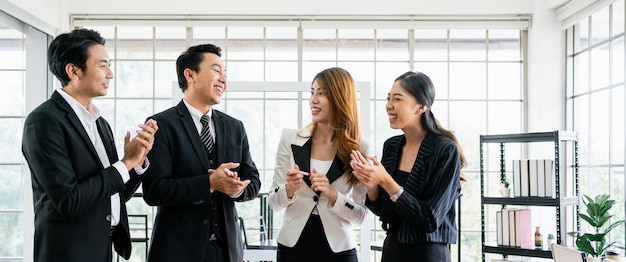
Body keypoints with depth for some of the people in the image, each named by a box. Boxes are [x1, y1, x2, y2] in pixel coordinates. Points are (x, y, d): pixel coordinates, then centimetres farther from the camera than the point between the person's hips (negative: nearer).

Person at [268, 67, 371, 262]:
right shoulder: (290, 139, -3)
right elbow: (274, 203, 1)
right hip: (293, 246, 1)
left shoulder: (359, 149, -6)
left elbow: (361, 215, -4)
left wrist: (332, 195, -18)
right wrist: (289, 190, -18)